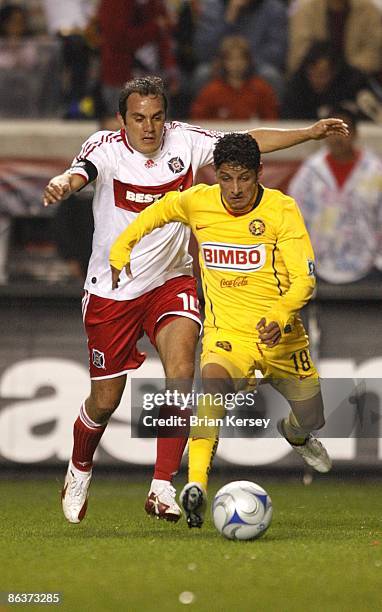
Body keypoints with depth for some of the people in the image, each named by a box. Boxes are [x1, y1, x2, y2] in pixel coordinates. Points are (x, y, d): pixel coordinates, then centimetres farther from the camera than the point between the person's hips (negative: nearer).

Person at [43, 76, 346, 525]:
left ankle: (163, 488, -23)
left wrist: (309, 132, -6)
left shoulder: (184, 141, -6)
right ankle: (79, 471, 37)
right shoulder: (106, 147, -15)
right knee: (105, 401, 6)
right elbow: (80, 172, -36)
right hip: (111, 290, -2)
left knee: (180, 372, -24)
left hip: (171, 282, 2)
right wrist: (61, 184, -60)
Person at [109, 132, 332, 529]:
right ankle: (196, 486, -47)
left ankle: (293, 434, 54)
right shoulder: (197, 202, -6)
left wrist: (279, 316, -37)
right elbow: (160, 210, 18)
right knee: (214, 381, -34)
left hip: (280, 334, 1)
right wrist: (120, 250, 17)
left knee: (312, 418, 12)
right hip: (226, 332, -1)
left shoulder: (282, 210, -13)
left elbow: (304, 278, -19)